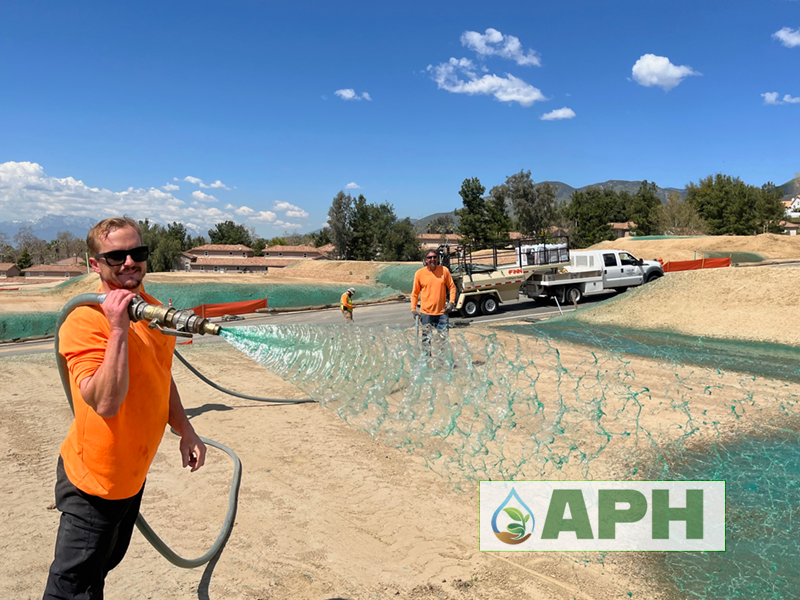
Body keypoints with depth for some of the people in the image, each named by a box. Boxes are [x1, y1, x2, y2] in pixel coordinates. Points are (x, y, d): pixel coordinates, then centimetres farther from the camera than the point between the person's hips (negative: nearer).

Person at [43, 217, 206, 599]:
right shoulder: (85, 321, -23)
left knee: (104, 565, 27)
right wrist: (118, 329, -36)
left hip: (133, 475, 8)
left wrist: (185, 432, 11)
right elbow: (105, 402, -33)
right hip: (95, 481, -7)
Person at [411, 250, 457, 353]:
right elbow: (415, 293, 3)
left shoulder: (444, 271, 0)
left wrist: (451, 302, -3)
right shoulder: (419, 273, -2)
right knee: (426, 338, 6)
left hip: (442, 312, 1)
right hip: (426, 312, -1)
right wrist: (413, 309, -1)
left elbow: (452, 287, 9)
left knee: (444, 336, 5)